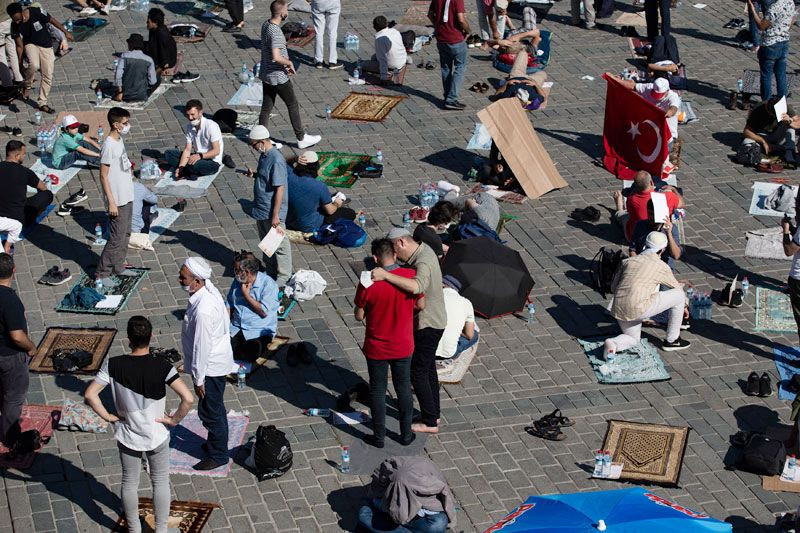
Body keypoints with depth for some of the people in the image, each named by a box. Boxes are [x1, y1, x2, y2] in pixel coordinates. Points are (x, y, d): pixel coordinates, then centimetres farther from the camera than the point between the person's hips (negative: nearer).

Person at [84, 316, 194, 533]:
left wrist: (108, 416, -5)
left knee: (130, 483, 21)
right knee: (160, 482, 19)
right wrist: (175, 419, -13)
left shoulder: (113, 365, -17)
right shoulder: (161, 366, -22)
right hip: (157, 437, -1)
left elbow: (90, 394, -17)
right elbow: (188, 398, -30)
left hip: (127, 437, 1)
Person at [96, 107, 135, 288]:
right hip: (117, 200, -9)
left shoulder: (120, 140, 6)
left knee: (125, 234, 18)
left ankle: (118, 267, 31)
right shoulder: (109, 146, -22)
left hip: (127, 197, 10)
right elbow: (103, 175, -21)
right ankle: (102, 273, 7)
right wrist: (111, 202, -21)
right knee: (116, 239, -4)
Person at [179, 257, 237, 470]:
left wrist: (199, 379, -16)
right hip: (219, 359, 9)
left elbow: (201, 347, -27)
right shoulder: (209, 289, -7)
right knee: (215, 407, 26)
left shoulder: (203, 311, -35)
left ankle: (218, 454, 26)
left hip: (211, 366, -9)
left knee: (209, 411, 9)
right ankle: (217, 442, 44)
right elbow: (225, 319, 9)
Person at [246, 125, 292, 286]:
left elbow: (280, 188, -24)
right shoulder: (264, 155, 4)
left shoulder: (276, 160, -24)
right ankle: (271, 271, 35)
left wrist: (275, 215, -23)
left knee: (279, 245, 4)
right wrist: (254, 175, -2)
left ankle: (283, 277, 16)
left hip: (272, 212, -9)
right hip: (261, 210, 9)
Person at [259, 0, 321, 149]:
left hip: (266, 75, 8)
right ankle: (301, 139, 18)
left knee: (266, 107, 14)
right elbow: (276, 57, -35)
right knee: (293, 106, 7)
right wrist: (289, 63, -17)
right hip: (278, 77, -8)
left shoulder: (266, 25, 3)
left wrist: (285, 62, 10)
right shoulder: (276, 33, -26)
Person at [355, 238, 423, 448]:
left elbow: (359, 316, -10)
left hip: (376, 349, -2)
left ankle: (379, 437, 26)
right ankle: (406, 435, 31)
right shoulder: (411, 276, -16)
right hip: (403, 347, 2)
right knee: (404, 389, 20)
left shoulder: (368, 283, -21)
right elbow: (421, 305, -1)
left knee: (378, 391, 15)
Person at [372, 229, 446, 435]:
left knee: (418, 373, 0)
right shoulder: (424, 249, 1)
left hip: (427, 326, -10)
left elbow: (417, 287, -52)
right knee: (429, 368, 21)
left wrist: (385, 275, -51)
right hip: (433, 321, 10)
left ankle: (430, 423, 10)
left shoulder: (424, 263, -30)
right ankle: (433, 414, 34)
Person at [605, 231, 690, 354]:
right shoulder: (661, 266, 6)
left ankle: (614, 343, -4)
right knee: (679, 295, 10)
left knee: (633, 339, 31)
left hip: (618, 309, 6)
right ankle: (672, 340, 20)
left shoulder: (628, 260, 17)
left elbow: (613, 288, 20)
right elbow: (677, 288, 22)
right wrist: (685, 305, 40)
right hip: (638, 309, -6)